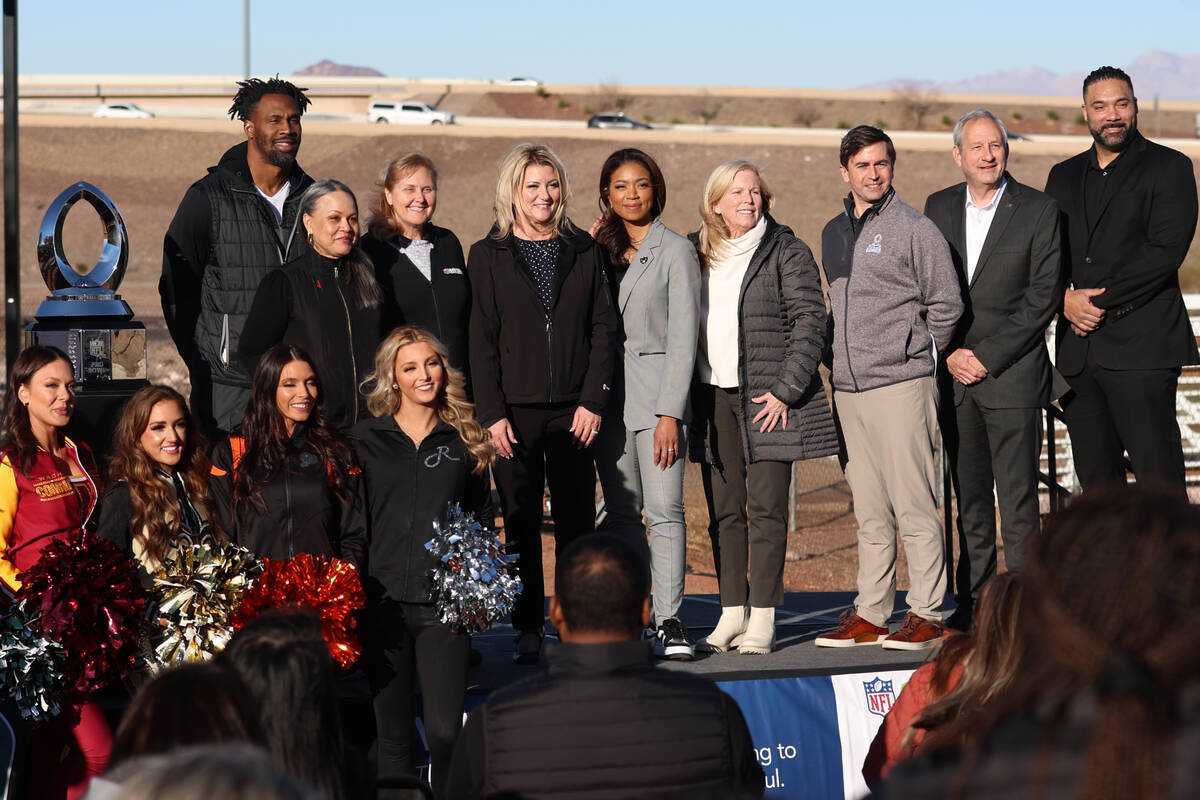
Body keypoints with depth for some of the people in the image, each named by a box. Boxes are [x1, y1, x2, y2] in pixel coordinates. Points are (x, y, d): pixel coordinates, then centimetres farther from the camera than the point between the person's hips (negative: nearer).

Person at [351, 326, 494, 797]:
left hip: (444, 603, 0)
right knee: (392, 735, 5)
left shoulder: (464, 440, 8)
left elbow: (482, 518, 13)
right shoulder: (367, 440, 6)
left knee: (444, 732, -9)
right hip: (383, 600, 0)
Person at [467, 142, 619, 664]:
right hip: (515, 410, -1)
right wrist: (492, 413, -8)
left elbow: (603, 327, 6)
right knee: (521, 522, 2)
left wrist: (592, 400, -4)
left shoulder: (583, 251, 9)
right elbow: (481, 340, 0)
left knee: (577, 520, 2)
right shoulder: (487, 256, 4)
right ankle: (528, 628, 8)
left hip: (573, 410, 1)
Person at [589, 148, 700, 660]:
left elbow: (682, 335, -7)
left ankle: (668, 621, -9)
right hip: (610, 394, 5)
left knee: (664, 510, -10)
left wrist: (670, 412, -14)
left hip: (657, 392, -5)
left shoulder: (675, 251, -1)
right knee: (621, 512, 5)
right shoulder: (602, 249, 14)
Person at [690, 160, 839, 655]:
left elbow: (810, 322, -6)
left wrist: (785, 390, -12)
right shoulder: (698, 254, 13)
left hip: (766, 397, -4)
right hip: (712, 397, 5)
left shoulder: (786, 252, -1)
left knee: (766, 508, -5)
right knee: (724, 510, 6)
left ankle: (762, 618, -2)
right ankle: (731, 613, 12)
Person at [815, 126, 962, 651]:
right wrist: (842, 357, 15)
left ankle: (926, 614, -3)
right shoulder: (833, 233, 15)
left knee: (914, 508, -6)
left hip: (901, 385, -7)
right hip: (848, 388, 7)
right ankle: (870, 614, 14)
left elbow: (946, 304, -3)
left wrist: (916, 356, 1)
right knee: (870, 513, 10)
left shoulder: (915, 229, -4)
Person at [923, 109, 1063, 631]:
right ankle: (973, 602, 15)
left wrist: (988, 357, -11)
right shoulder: (938, 208, 10)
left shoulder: (1039, 210, -3)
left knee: (1017, 499, -6)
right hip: (954, 373, 4)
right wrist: (950, 354, -3)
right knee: (970, 496, 9)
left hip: (1012, 374, -4)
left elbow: (1043, 296, -7)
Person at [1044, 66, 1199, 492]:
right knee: (1095, 481, 5)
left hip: (1141, 346, -5)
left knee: (1159, 480, -10)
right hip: (1077, 351, 5)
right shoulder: (1063, 176, 19)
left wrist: (1100, 302, -12)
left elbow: (1165, 251, -10)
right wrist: (1065, 299, -6)